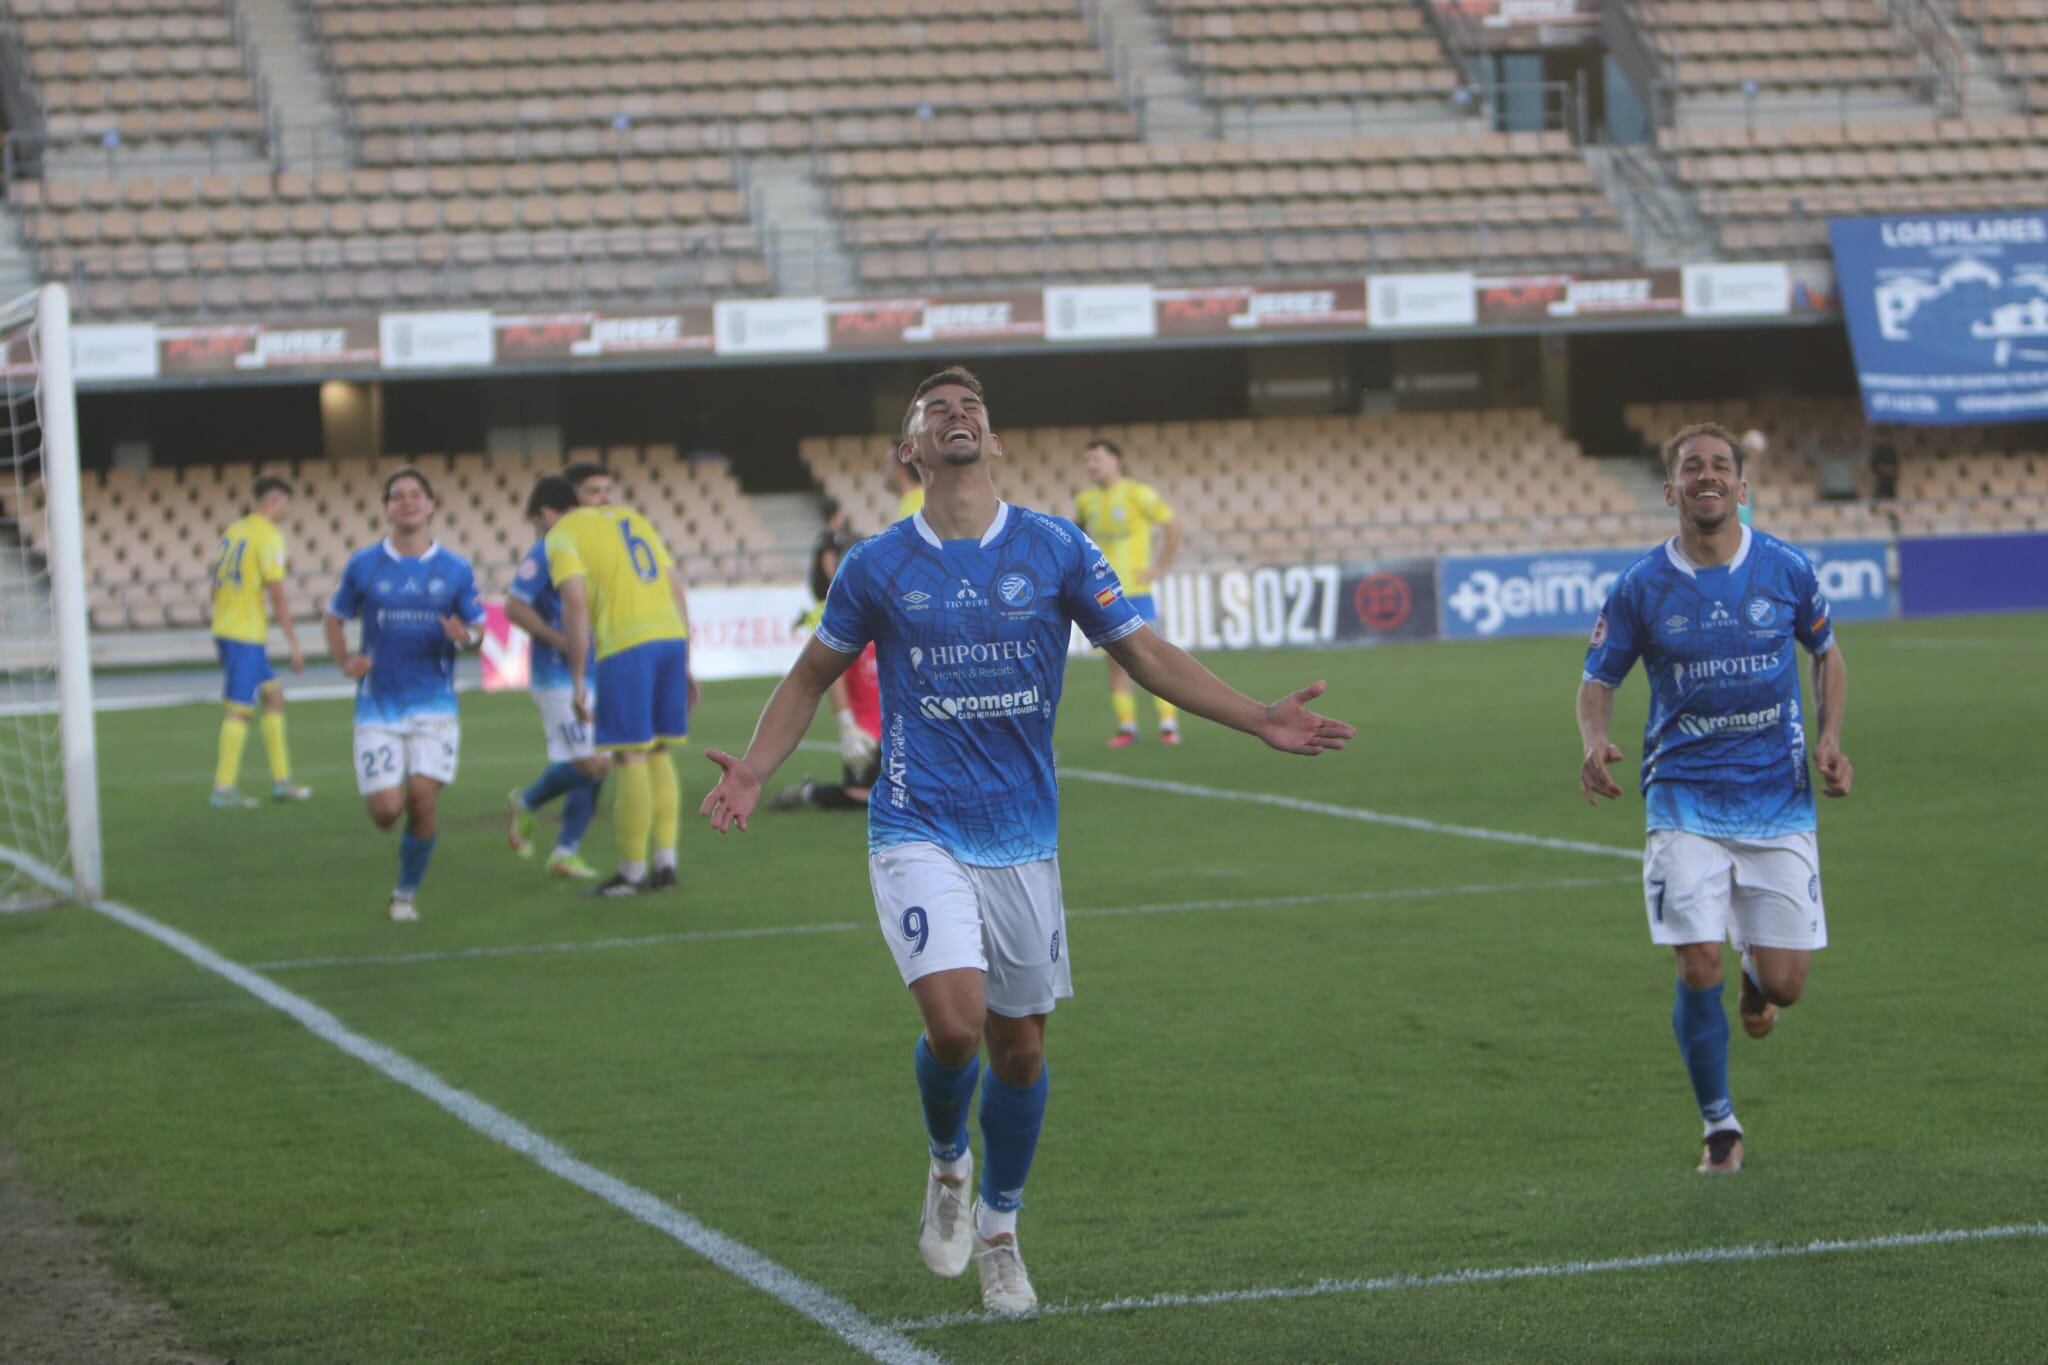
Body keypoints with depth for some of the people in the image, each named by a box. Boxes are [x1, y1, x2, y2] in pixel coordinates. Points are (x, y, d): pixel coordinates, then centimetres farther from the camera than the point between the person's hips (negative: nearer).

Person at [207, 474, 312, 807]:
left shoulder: (232, 532, 14)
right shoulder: (269, 536, -10)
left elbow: (216, 587, 18)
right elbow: (277, 595, -15)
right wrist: (294, 644, -11)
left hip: (224, 629, 9)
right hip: (247, 634, -9)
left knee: (273, 693, 16)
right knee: (239, 710, -5)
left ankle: (281, 780, 17)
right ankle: (224, 789, -3)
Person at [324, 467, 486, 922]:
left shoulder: (456, 570, 3)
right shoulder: (363, 565, 3)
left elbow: (478, 626, 9)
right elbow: (335, 618, 12)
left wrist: (465, 636, -15)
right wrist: (344, 660, -6)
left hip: (434, 703, 0)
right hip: (378, 706, 0)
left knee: (423, 799, -12)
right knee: (386, 809, -10)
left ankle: (406, 893, 8)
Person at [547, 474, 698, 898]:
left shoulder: (563, 533, 4)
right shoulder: (635, 519, 23)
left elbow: (575, 604, -8)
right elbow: (676, 589, 19)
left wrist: (578, 680, -7)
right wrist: (684, 664, 22)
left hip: (625, 643, -6)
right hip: (671, 635, 6)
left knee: (631, 758, -1)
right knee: (658, 754, 14)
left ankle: (632, 871, 4)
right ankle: (665, 862, 14)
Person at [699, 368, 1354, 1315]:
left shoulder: (1057, 550, 1)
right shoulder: (878, 566, 0)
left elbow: (1146, 656, 3)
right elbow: (811, 677, 13)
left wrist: (1258, 720, -8)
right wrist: (753, 768, -3)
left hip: (1022, 836, 2)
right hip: (918, 834, -2)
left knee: (1020, 1046, 7)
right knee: (955, 1022, -20)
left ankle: (998, 1231, 29)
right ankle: (948, 1165, 13)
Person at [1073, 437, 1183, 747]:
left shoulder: (1136, 494, -5)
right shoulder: (1086, 501, 9)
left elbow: (1173, 526, -3)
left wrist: (1161, 567, -7)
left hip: (1136, 591, -4)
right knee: (1116, 661, 3)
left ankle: (1168, 724, -1)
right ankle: (1126, 726, 7)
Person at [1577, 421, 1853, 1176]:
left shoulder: (1786, 569, -1)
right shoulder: (1640, 588, -4)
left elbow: (1825, 652, 15)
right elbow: (1599, 679, 5)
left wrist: (1829, 737, 0)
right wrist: (1594, 741, -16)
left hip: (1778, 796, 1)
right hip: (1685, 800, -1)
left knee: (1783, 984, -2)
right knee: (1698, 966, -12)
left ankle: (1756, 976, 39)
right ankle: (1720, 1127, 9)